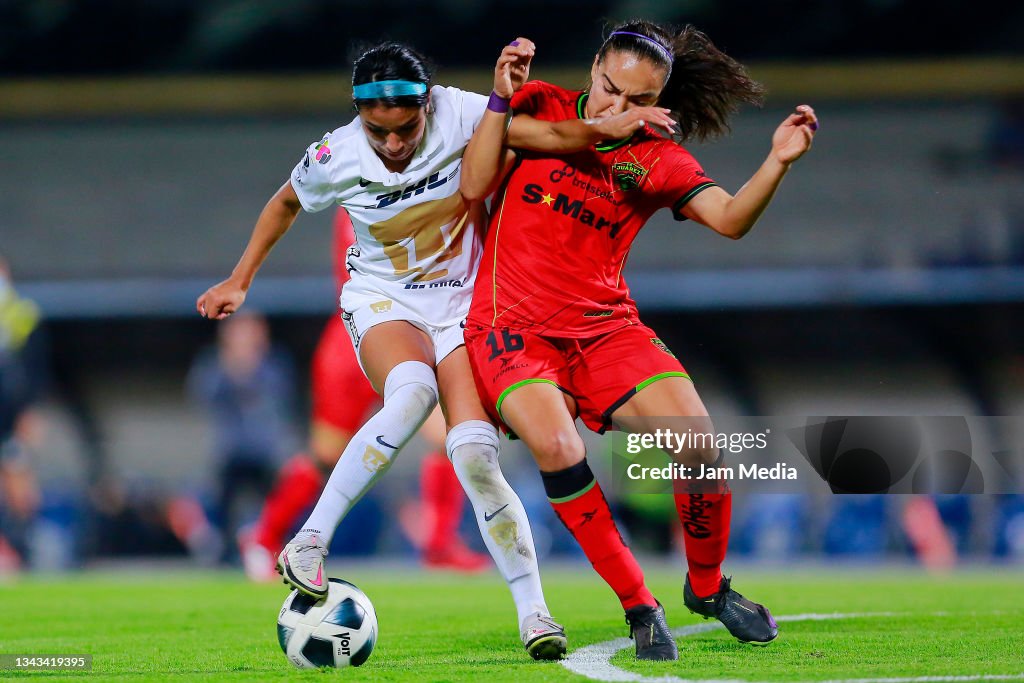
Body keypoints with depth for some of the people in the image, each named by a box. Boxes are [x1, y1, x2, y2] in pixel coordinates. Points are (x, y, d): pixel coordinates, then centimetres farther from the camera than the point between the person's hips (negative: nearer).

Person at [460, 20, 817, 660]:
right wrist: (501, 98, -12)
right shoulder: (540, 107, 4)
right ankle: (639, 606, -16)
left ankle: (707, 587, 12)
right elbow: (475, 186, -2)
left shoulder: (656, 159, 5)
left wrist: (778, 163, -27)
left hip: (605, 328, 2)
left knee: (699, 445, -17)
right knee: (556, 444, -30)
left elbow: (730, 218, -10)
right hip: (513, 325, -2)